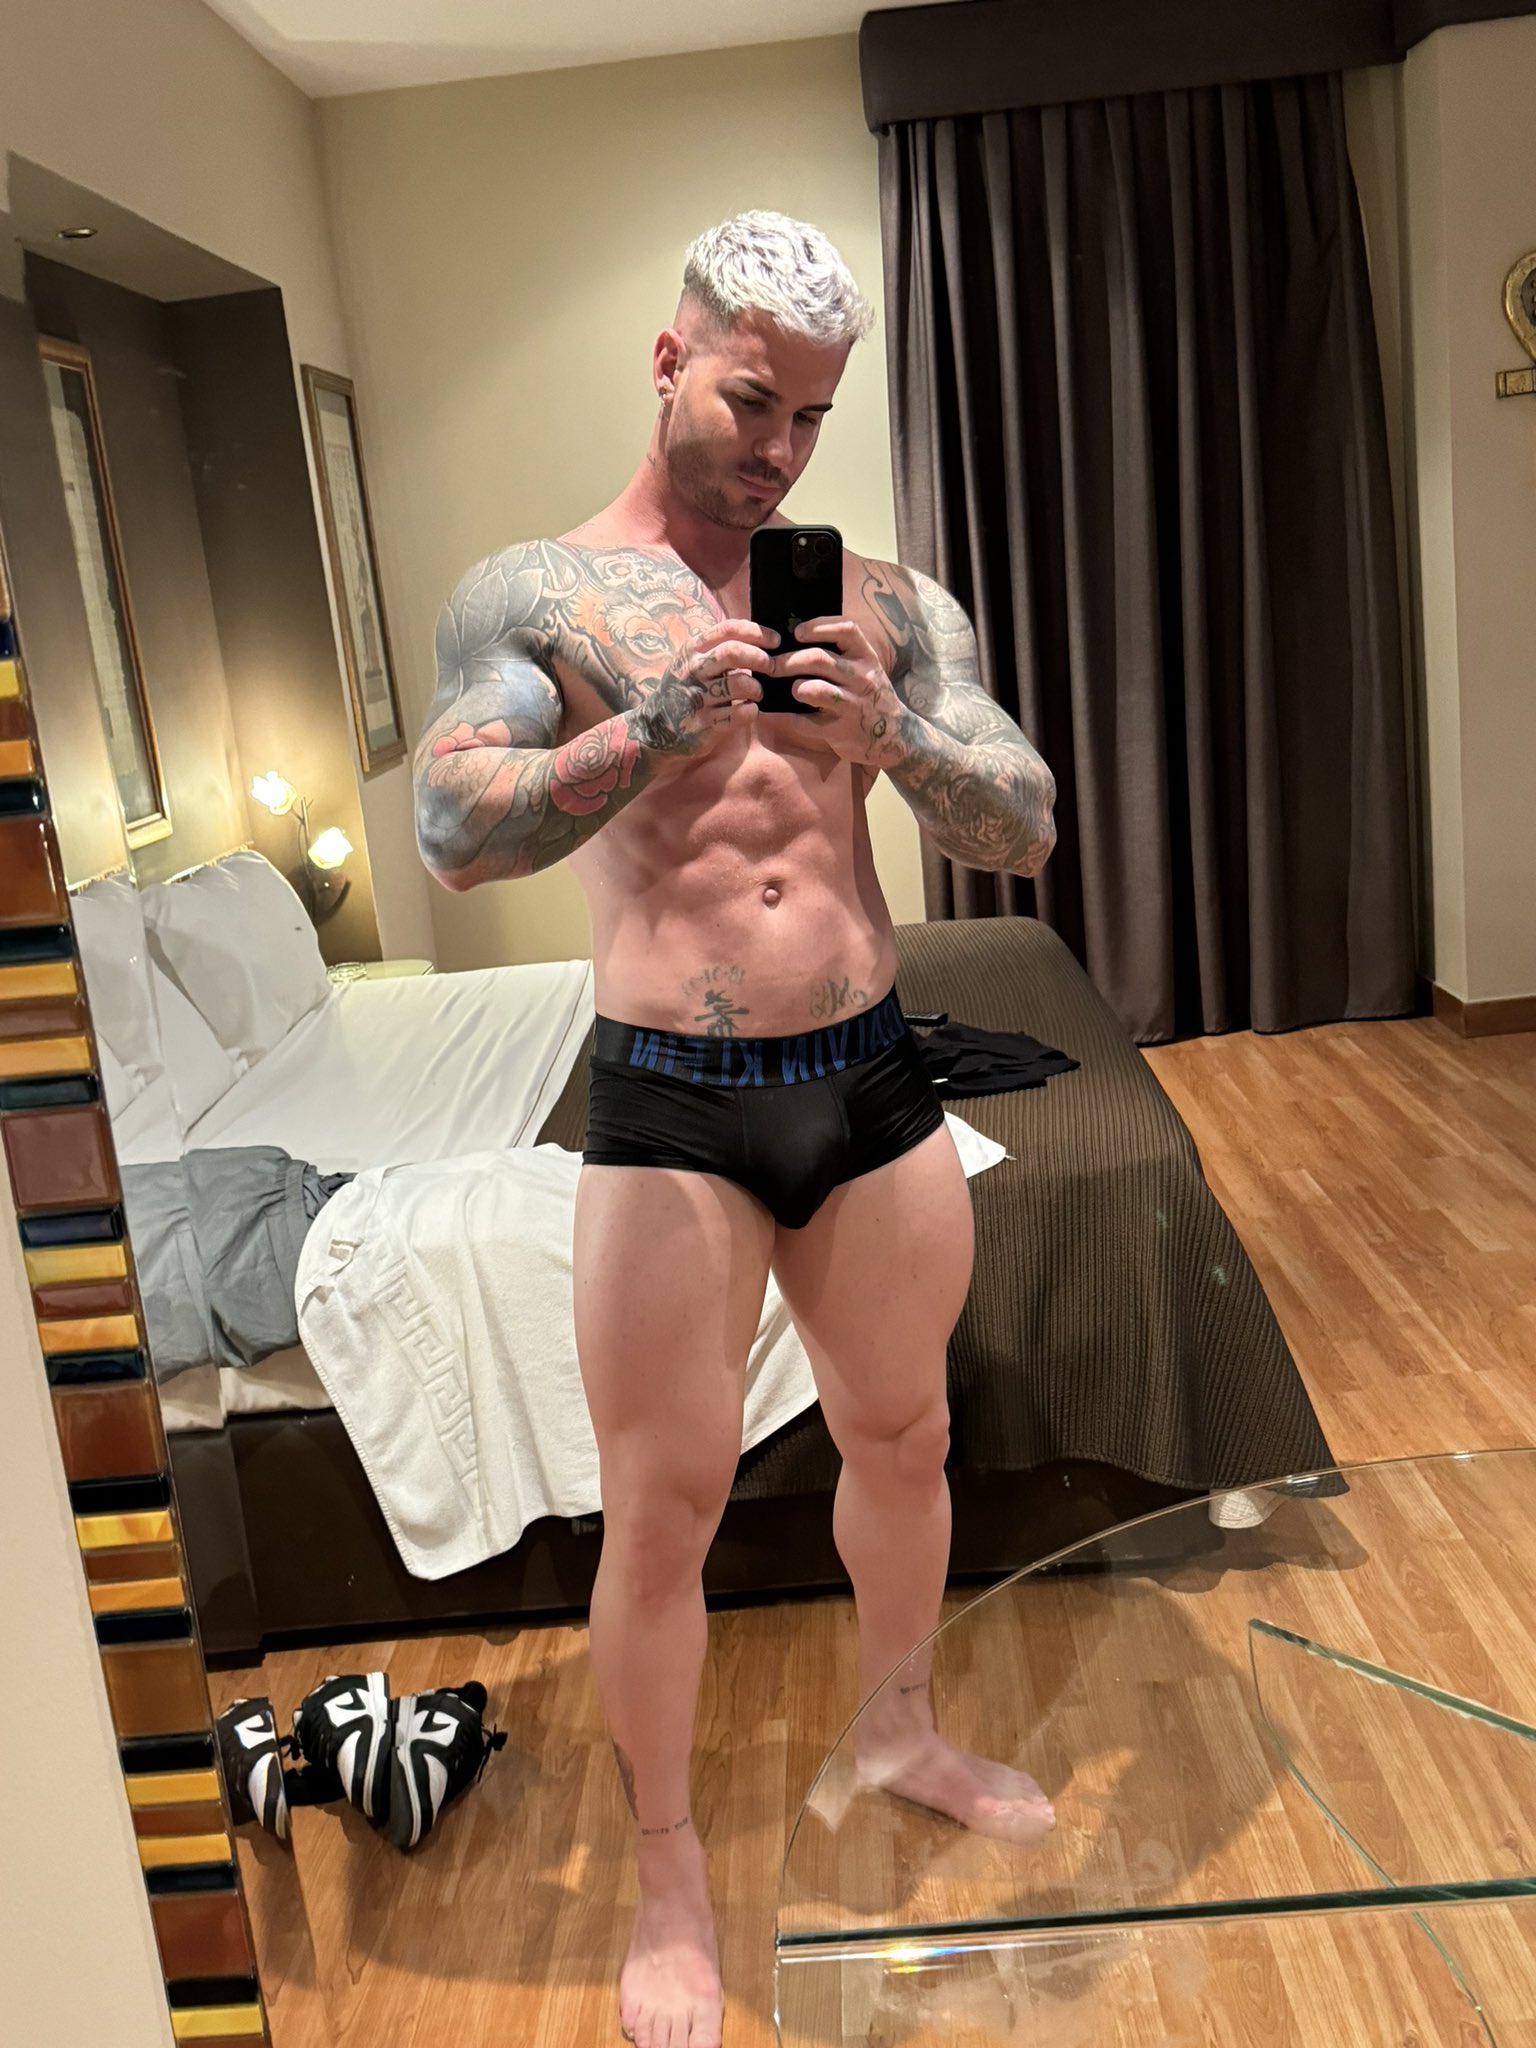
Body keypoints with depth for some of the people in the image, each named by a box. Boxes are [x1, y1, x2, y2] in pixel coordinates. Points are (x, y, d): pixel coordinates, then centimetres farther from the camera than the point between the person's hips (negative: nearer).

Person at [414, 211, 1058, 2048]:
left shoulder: (882, 601, 7)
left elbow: (1026, 828, 0)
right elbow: (451, 831, -15)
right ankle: (668, 1880, 27)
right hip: (671, 1110, -3)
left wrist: (893, 738, -19)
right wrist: (651, 737, -30)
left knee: (903, 1436, 19)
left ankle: (900, 1732, 46)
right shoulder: (536, 594, -2)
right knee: (662, 1502, 4)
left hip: (872, 1084, 4)